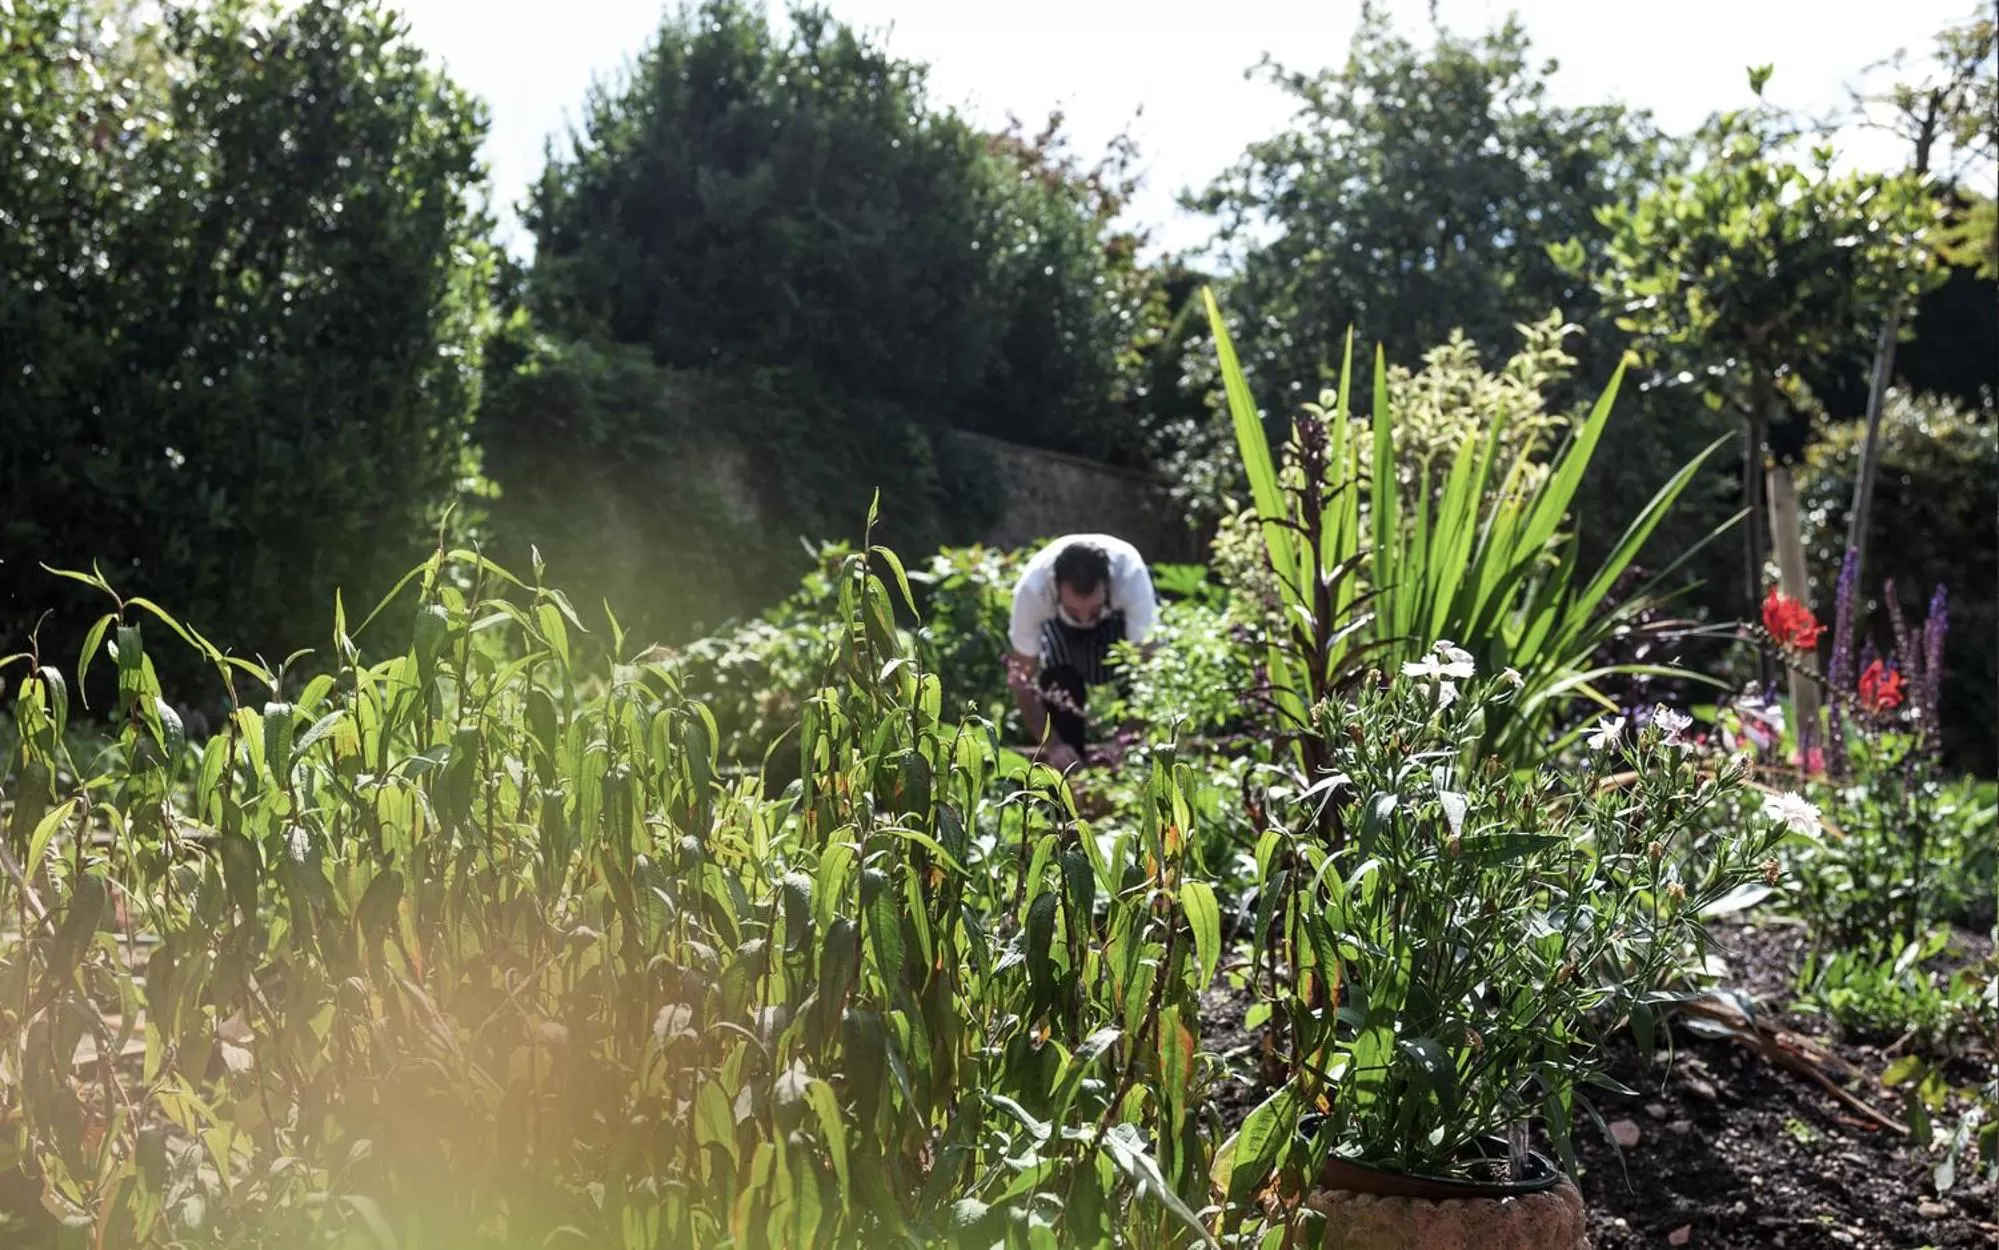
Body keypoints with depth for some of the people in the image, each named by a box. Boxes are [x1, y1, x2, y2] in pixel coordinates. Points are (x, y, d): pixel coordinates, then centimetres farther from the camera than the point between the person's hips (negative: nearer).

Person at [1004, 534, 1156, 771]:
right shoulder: (1032, 589, -39)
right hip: (1059, 624, 0)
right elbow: (1022, 680, -30)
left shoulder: (1132, 576, -43)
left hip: (1122, 614, 0)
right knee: (1058, 682, -25)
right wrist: (1053, 746, -38)